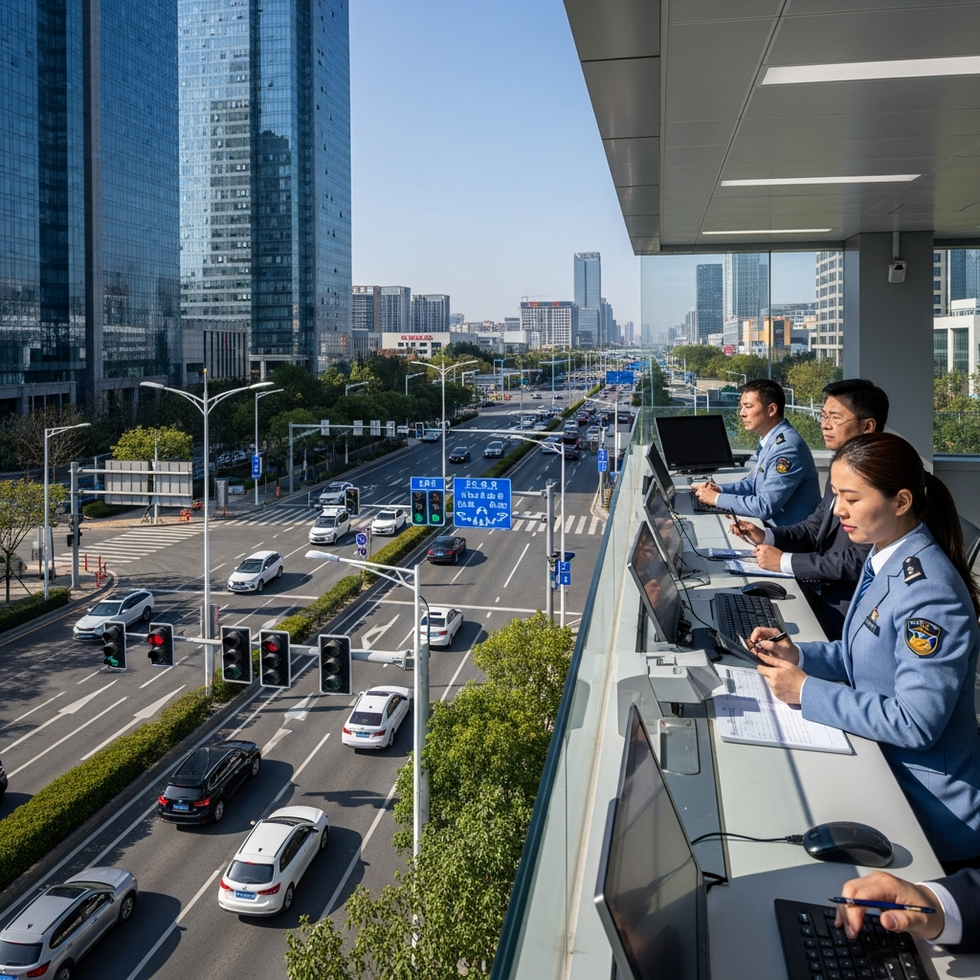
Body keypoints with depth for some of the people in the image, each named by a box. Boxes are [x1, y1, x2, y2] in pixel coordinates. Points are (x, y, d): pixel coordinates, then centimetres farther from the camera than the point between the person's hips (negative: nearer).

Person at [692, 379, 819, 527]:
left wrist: (717, 498, -17)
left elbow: (765, 507, -26)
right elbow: (754, 483, 19)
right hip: (772, 525, 8)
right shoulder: (768, 440, 7)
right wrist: (720, 489, 2)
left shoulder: (787, 447, -23)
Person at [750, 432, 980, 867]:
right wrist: (800, 656, -2)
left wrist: (807, 691, -22)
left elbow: (917, 723, -28)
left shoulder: (928, 592, -27)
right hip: (884, 766, 8)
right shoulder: (885, 559, 2)